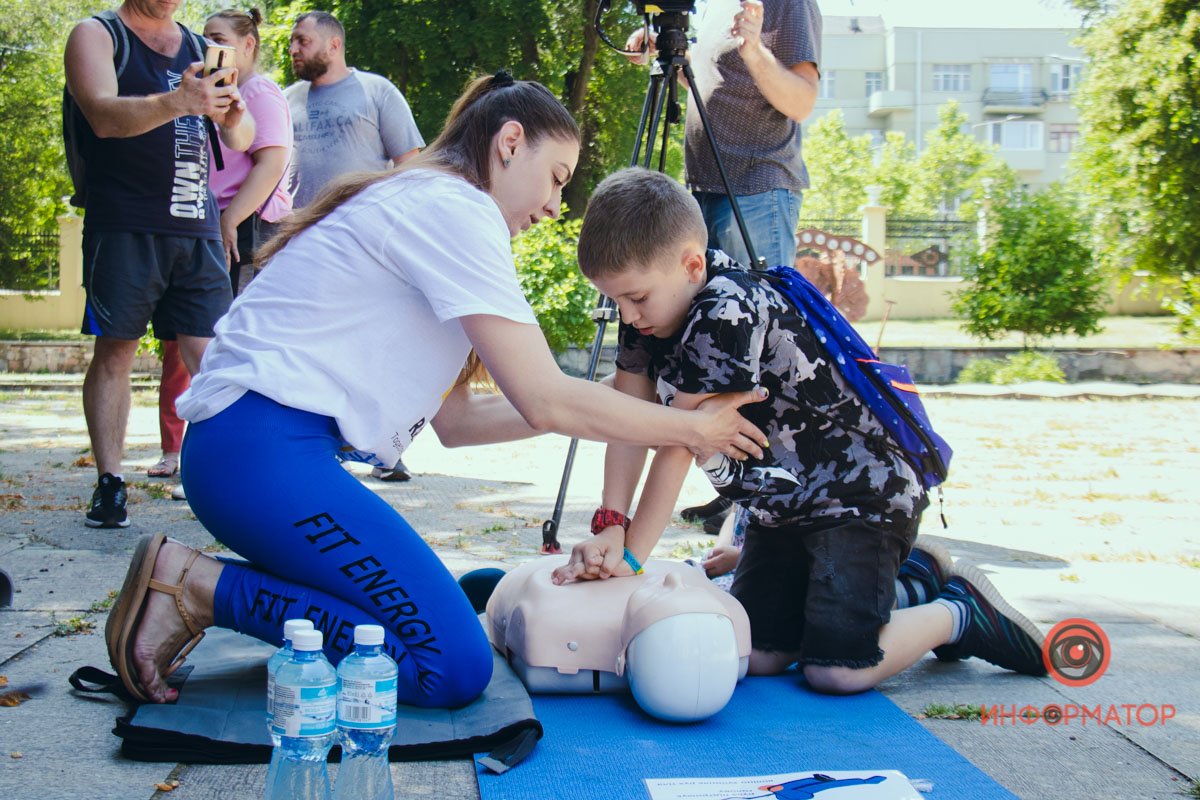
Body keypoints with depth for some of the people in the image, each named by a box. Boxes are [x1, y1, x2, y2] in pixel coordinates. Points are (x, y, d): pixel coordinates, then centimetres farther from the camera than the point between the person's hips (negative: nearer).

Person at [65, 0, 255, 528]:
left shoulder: (200, 49, 18)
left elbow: (241, 140, 12)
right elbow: (104, 115, -14)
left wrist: (233, 114, -13)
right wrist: (177, 102, -32)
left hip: (197, 229, 4)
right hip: (123, 223, -4)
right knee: (114, 350, -1)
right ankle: (110, 484, 4)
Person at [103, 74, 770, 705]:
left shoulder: (419, 205, 23)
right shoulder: (454, 206, -8)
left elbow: (452, 419, 19)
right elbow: (546, 399, -12)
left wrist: (583, 412, 15)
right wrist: (693, 429, 0)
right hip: (264, 449, -11)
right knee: (454, 667, -14)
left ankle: (195, 585, 8)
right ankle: (200, 587, -10)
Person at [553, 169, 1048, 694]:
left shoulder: (725, 312, -31)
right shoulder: (651, 303, -4)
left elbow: (679, 445, -29)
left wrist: (630, 557, -23)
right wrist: (610, 526, -16)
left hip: (862, 491, -9)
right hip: (785, 506, 9)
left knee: (837, 670, -19)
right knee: (756, 656, 5)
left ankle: (959, 612, 8)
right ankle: (902, 582, 23)